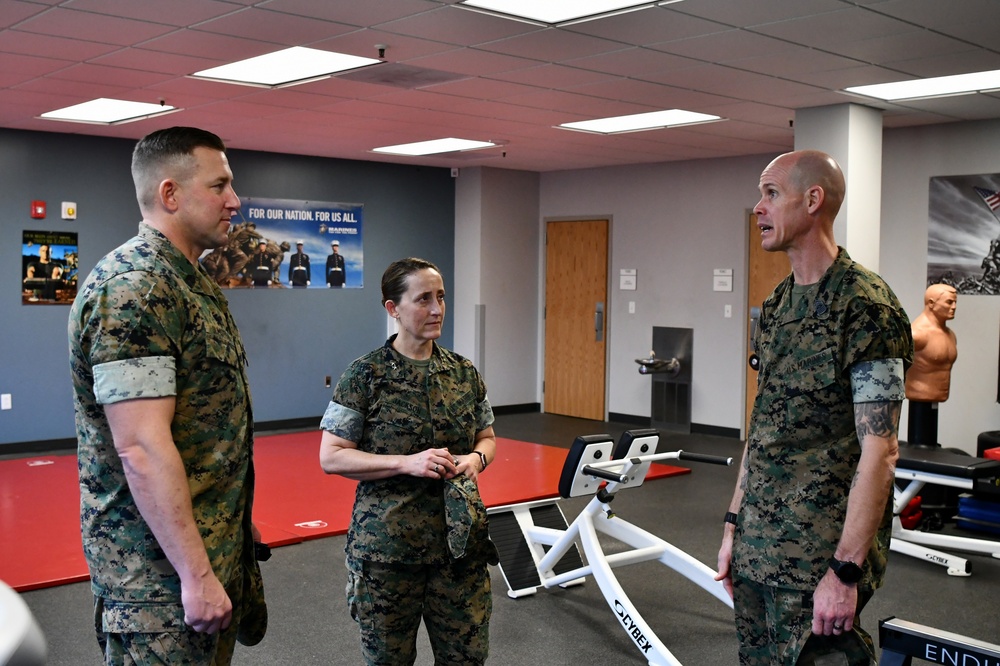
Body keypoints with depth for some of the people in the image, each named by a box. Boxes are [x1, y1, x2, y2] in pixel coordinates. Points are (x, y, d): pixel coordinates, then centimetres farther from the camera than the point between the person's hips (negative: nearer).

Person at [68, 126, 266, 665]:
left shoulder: (192, 282, 12)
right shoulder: (134, 288, -20)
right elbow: (143, 449, -25)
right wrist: (196, 574, -23)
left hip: (219, 548, 9)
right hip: (162, 574, -9)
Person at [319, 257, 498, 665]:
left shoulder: (464, 373, 5)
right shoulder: (365, 375, -8)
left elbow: (487, 437, 17)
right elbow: (330, 457, -10)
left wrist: (476, 458, -7)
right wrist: (408, 463, -20)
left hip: (460, 539, 4)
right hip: (387, 543, -4)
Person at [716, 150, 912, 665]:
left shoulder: (864, 305, -14)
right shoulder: (776, 305, 10)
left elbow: (879, 450, -18)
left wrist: (846, 570, -20)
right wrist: (734, 525, 14)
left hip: (818, 564, -8)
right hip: (758, 549, 8)